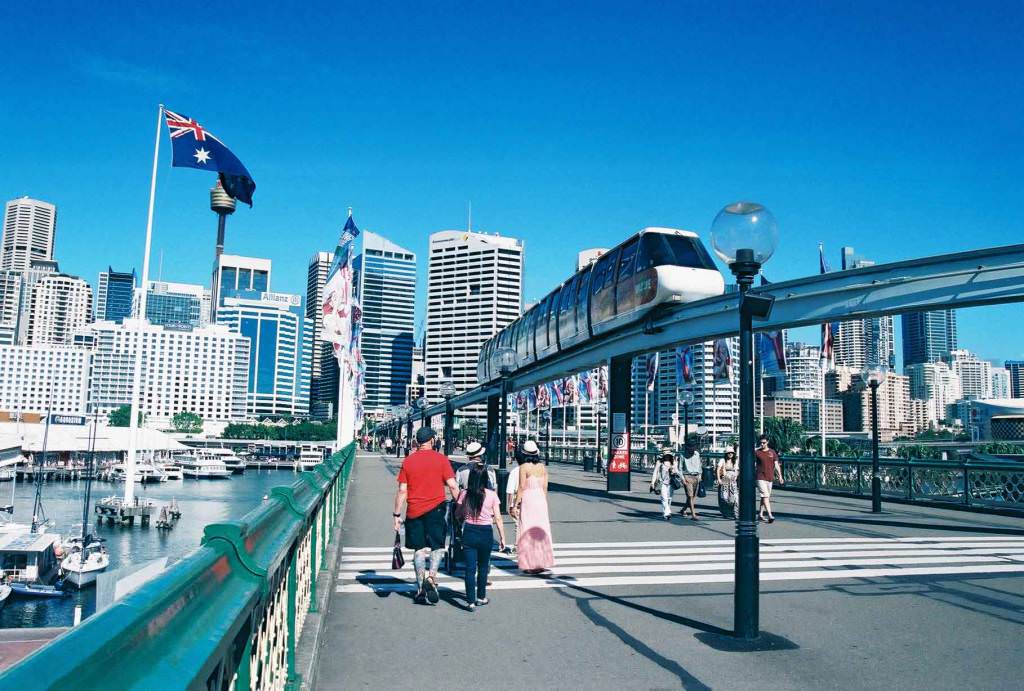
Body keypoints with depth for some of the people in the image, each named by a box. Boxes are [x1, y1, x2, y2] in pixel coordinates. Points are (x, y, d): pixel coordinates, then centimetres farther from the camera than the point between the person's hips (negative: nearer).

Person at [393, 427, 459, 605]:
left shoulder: (408, 461, 3)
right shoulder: (441, 459, -2)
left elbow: (402, 490, 1)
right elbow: (452, 485, -6)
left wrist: (397, 515, 6)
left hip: (414, 511, 2)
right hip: (435, 508, -2)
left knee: (419, 549, 11)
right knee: (437, 546, 7)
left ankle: (420, 588, 11)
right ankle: (431, 576, -15)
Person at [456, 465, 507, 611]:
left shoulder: (464, 494, -6)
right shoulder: (491, 495, -9)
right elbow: (498, 518, -6)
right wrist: (502, 537, 1)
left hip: (469, 532, 0)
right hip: (486, 533, 0)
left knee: (470, 568, 3)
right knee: (483, 567, 17)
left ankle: (470, 601, 1)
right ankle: (481, 597, 29)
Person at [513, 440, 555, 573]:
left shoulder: (524, 467, -10)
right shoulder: (542, 467, 6)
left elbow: (521, 487, -11)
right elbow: (545, 488, 10)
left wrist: (515, 504, -5)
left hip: (528, 500, -5)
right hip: (541, 499, 5)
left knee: (528, 532, 3)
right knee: (541, 531, 12)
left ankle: (531, 565, 4)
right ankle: (542, 563, 17)